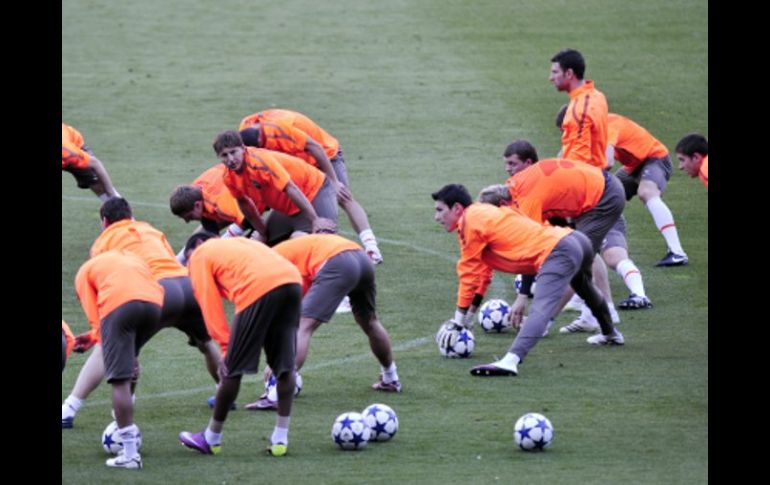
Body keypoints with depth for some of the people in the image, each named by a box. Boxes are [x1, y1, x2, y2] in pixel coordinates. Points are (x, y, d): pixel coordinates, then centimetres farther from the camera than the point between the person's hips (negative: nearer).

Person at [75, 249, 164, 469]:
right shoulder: (133, 259, 40)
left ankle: (130, 455, -9)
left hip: (118, 306, -5)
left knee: (120, 380, -3)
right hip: (154, 304, 5)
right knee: (129, 366, 30)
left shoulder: (86, 271, 27)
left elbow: (95, 317, 11)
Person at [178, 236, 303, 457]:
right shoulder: (240, 243, 38)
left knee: (233, 368, 6)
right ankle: (280, 438, 14)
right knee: (285, 365, 14)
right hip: (292, 280, 6)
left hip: (258, 289, -6)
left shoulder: (200, 254, 20)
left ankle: (211, 439, 17)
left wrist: (226, 345, 5)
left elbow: (209, 304, 8)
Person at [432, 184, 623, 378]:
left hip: (557, 253, -10)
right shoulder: (483, 214, 23)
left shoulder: (471, 221, -6)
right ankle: (610, 334, 65)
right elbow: (482, 273, 26)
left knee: (540, 310, -30)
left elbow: (470, 273, -3)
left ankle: (511, 361, -50)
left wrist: (459, 320, 3)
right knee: (584, 288, 40)